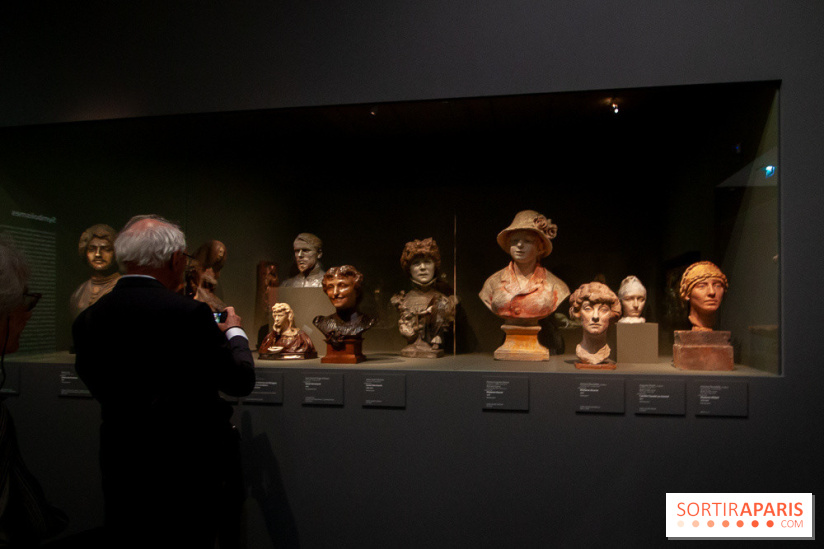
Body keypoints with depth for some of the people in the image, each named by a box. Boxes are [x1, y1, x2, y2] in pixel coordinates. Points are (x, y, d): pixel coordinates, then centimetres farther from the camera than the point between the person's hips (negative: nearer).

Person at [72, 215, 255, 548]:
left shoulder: (87, 320, -3)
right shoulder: (189, 313, -19)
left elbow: (99, 388, 10)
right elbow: (240, 381, -10)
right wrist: (234, 332, 9)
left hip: (119, 469, 5)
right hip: (189, 470, -5)